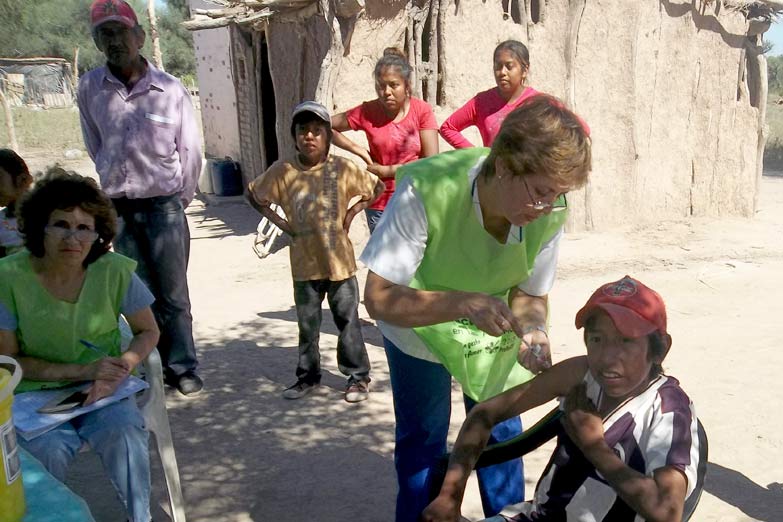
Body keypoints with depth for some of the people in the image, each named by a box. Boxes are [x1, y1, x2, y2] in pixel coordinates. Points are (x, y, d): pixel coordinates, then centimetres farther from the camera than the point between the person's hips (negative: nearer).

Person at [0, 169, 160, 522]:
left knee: (123, 434, -27)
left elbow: (148, 332, 1)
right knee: (47, 449, -29)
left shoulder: (115, 271, -11)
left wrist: (120, 369, -19)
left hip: (104, 388, 1)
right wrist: (80, 370, -19)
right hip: (37, 393, -1)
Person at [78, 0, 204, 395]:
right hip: (119, 209, 2)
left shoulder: (170, 89, -9)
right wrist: (119, 187, 9)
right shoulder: (90, 88, -3)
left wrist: (180, 200, 3)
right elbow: (96, 149, 7)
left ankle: (183, 368, 15)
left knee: (174, 294, 4)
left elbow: (190, 151, -1)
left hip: (164, 206, -2)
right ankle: (154, 367, 21)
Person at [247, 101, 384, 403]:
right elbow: (254, 195, 8)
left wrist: (354, 210, -5)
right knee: (307, 324, 13)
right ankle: (308, 376, 29)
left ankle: (358, 376, 20)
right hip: (304, 263, 2)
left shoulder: (343, 169, -7)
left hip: (339, 260, -1)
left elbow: (377, 188, 4)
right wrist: (279, 222, 0)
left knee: (347, 320, 8)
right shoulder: (283, 170, -4)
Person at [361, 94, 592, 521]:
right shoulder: (426, 191, -37)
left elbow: (529, 293, -11)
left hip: (490, 332, 3)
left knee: (501, 431, 12)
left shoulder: (549, 213, -26)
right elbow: (378, 298, -35)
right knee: (422, 438, 6)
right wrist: (465, 303, -49)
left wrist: (532, 331, -33)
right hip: (418, 326, -3)